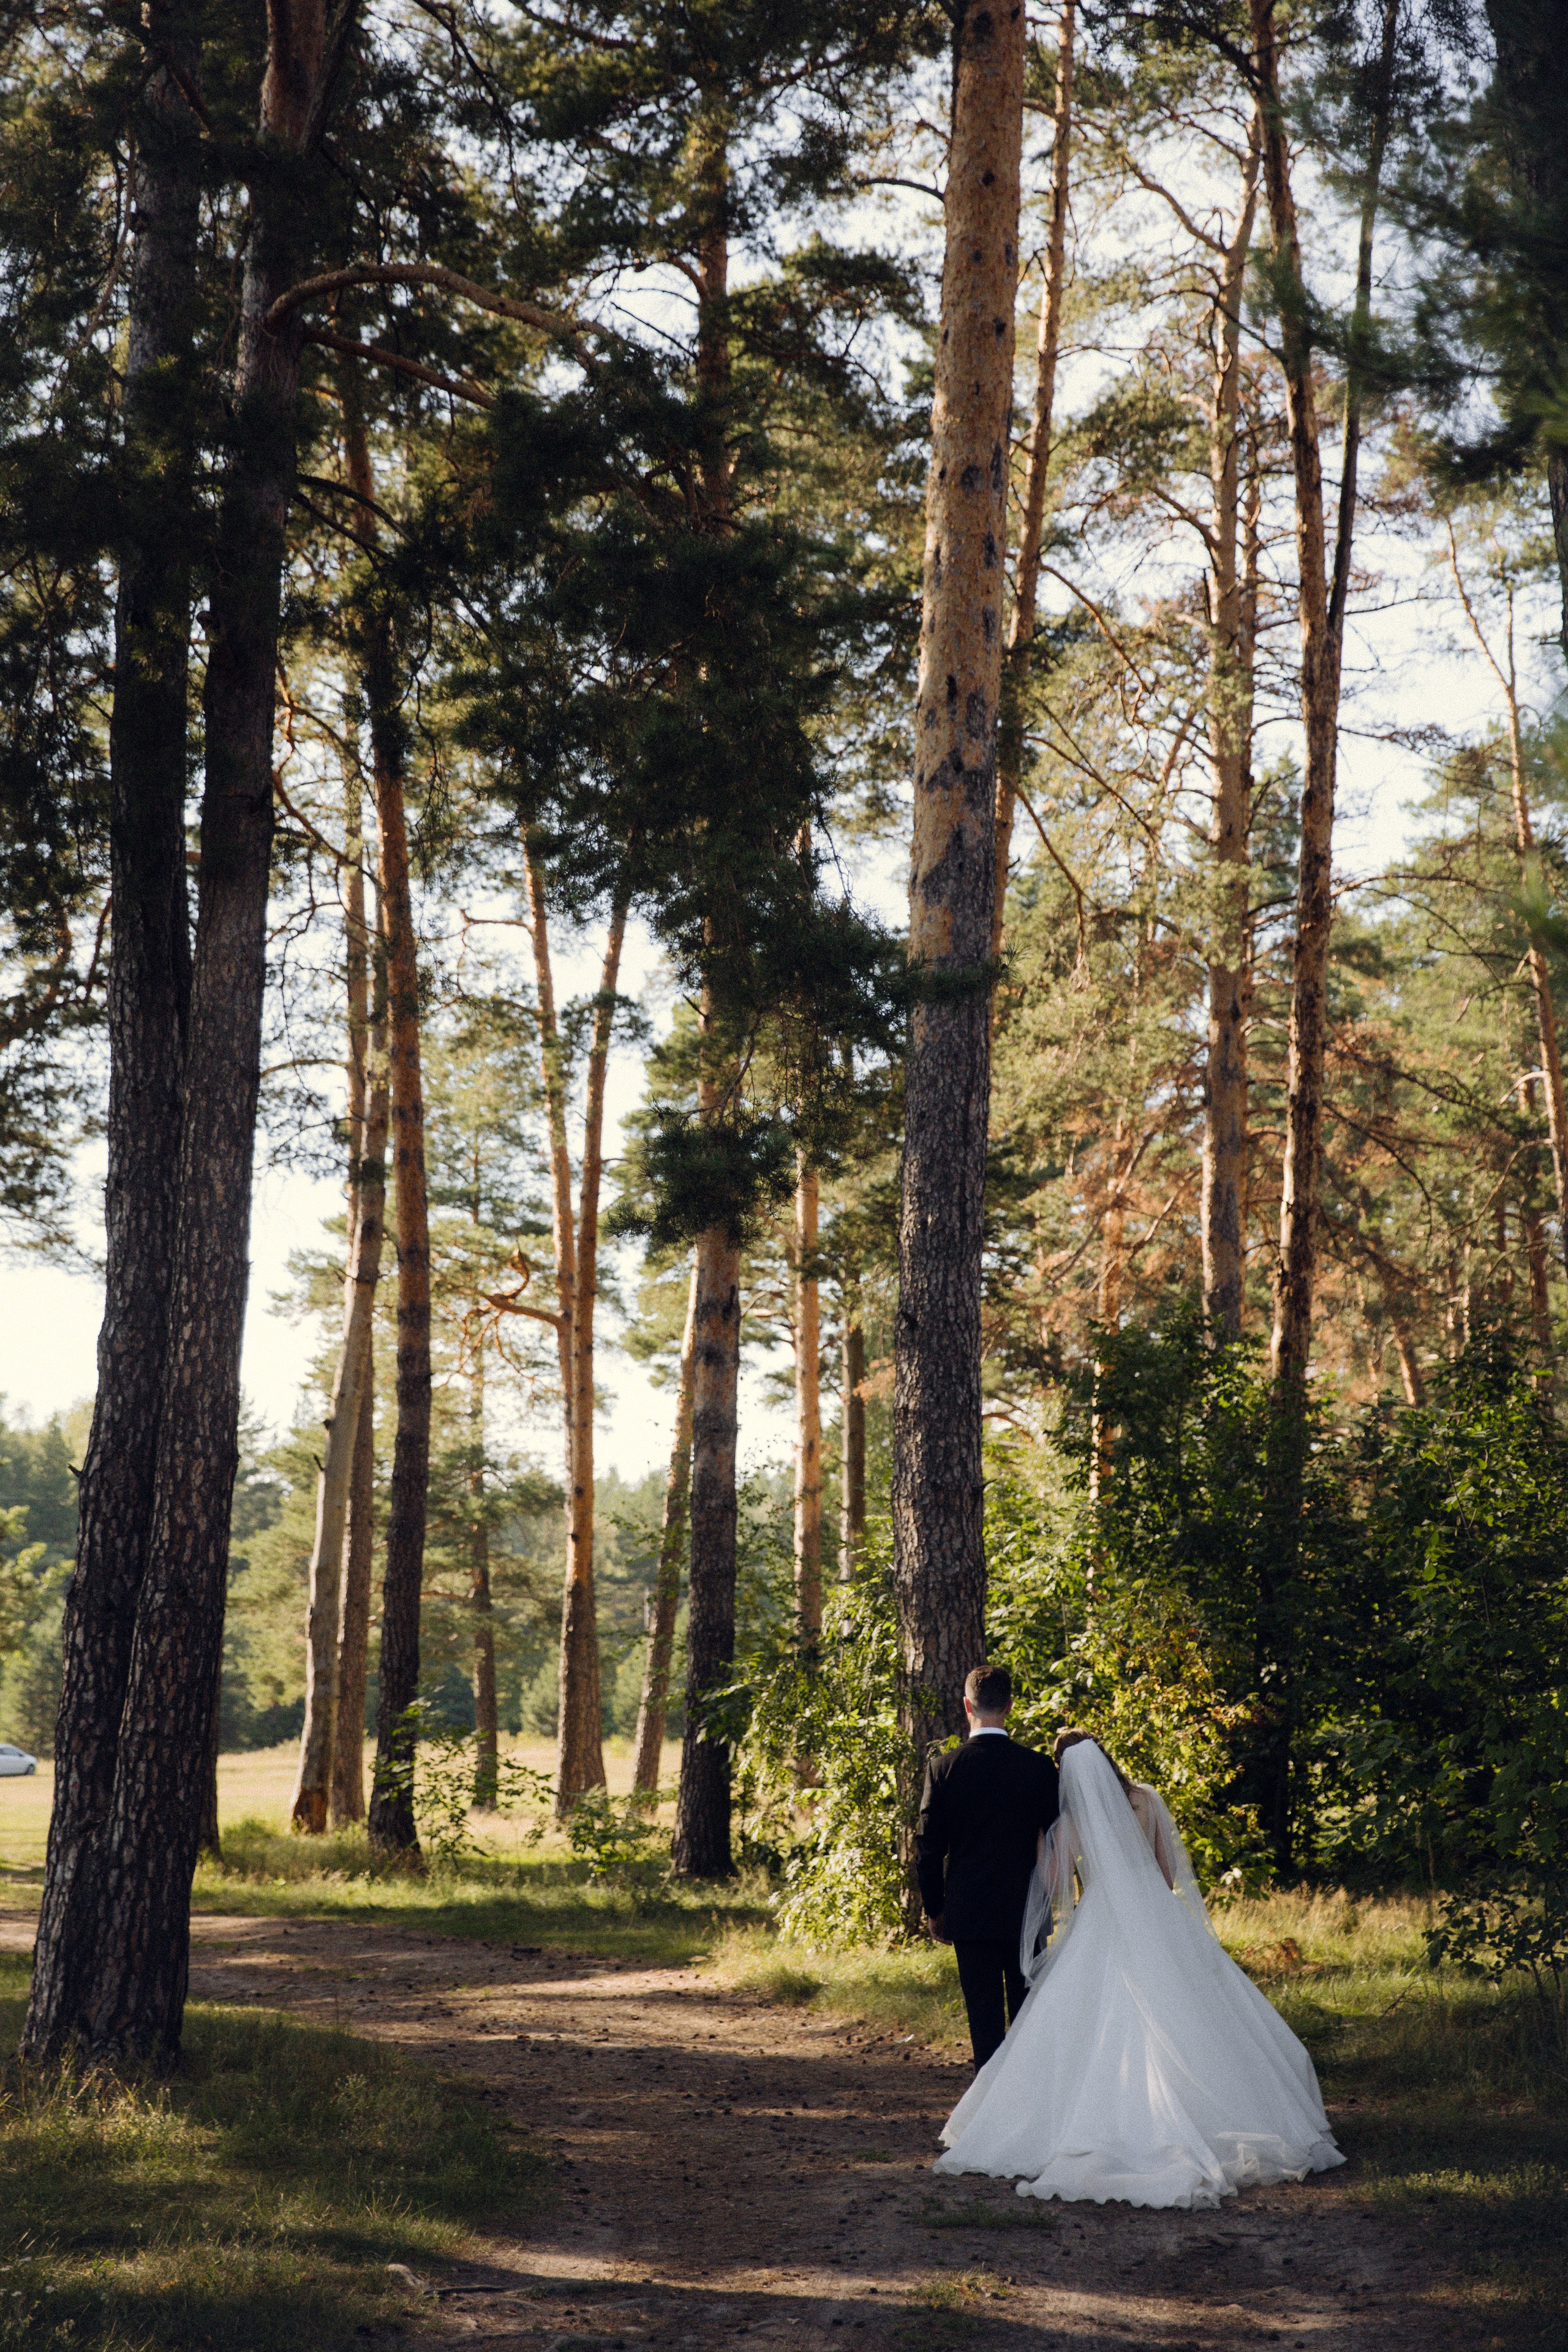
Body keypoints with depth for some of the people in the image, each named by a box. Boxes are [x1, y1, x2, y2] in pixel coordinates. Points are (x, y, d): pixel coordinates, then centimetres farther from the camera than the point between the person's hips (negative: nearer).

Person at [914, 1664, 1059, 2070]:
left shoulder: (943, 1767, -6)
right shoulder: (1038, 1766, -5)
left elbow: (928, 1847, -3)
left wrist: (934, 1910, 8)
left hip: (969, 1912, -1)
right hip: (1025, 1911, 1)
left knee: (984, 2015, 3)